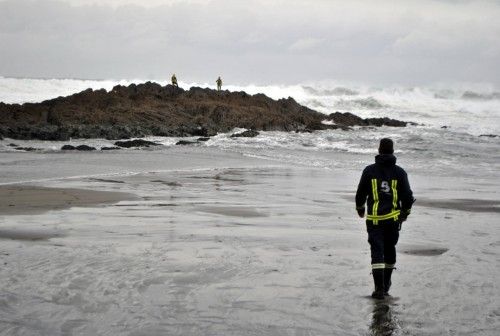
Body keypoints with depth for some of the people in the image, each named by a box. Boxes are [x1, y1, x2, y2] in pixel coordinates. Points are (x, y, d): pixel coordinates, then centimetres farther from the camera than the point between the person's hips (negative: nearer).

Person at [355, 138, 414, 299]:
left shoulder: (369, 171, -4)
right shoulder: (399, 172, -2)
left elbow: (360, 193, 3)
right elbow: (407, 196, 1)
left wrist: (360, 208, 21)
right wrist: (405, 212, 18)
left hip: (374, 218, -2)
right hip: (393, 218, 2)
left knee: (377, 251, -1)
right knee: (390, 249, 19)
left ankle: (379, 288, -10)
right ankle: (386, 283, 32)